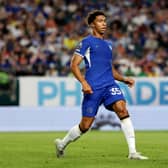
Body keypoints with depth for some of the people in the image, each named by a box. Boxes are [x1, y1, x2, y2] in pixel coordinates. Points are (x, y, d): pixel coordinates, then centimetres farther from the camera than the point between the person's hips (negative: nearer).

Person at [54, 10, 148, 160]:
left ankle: (133, 152, -23)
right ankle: (62, 143, 28)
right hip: (93, 88, -5)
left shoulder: (108, 45, 22)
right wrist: (84, 82, -18)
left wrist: (124, 79, 13)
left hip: (110, 85, 5)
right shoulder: (87, 42, 2)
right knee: (86, 125, 0)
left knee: (122, 109, -21)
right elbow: (74, 65, -4)